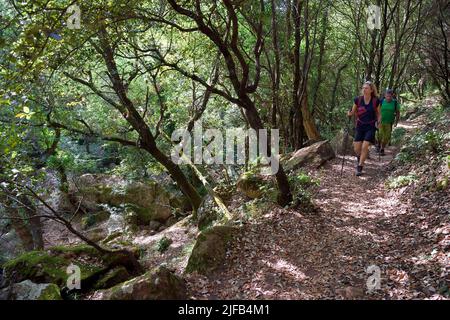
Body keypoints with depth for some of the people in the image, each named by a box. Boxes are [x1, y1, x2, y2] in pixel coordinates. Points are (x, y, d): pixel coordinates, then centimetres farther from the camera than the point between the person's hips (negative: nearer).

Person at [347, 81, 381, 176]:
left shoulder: (376, 101, -6)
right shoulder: (357, 100, -5)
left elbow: (378, 113, 8)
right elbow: (353, 112, 6)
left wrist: (378, 121, -9)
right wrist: (350, 113, -15)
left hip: (370, 127, -1)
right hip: (360, 126, 2)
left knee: (365, 147, -13)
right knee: (357, 148, 0)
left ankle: (360, 167, 0)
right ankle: (360, 159, 35)